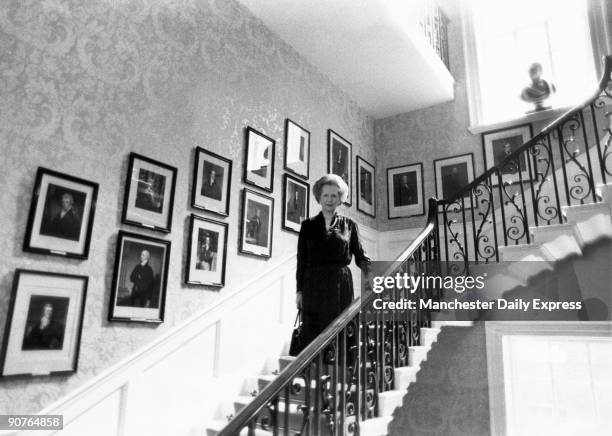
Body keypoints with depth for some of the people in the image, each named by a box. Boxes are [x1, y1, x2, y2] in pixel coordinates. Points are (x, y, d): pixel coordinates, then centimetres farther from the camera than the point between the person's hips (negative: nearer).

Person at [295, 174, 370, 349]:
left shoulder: (349, 224, 9)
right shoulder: (308, 225, 10)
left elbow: (360, 256, 7)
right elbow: (301, 260, 9)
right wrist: (299, 290, 4)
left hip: (340, 287, 0)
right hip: (314, 287, 1)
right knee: (311, 335, -1)